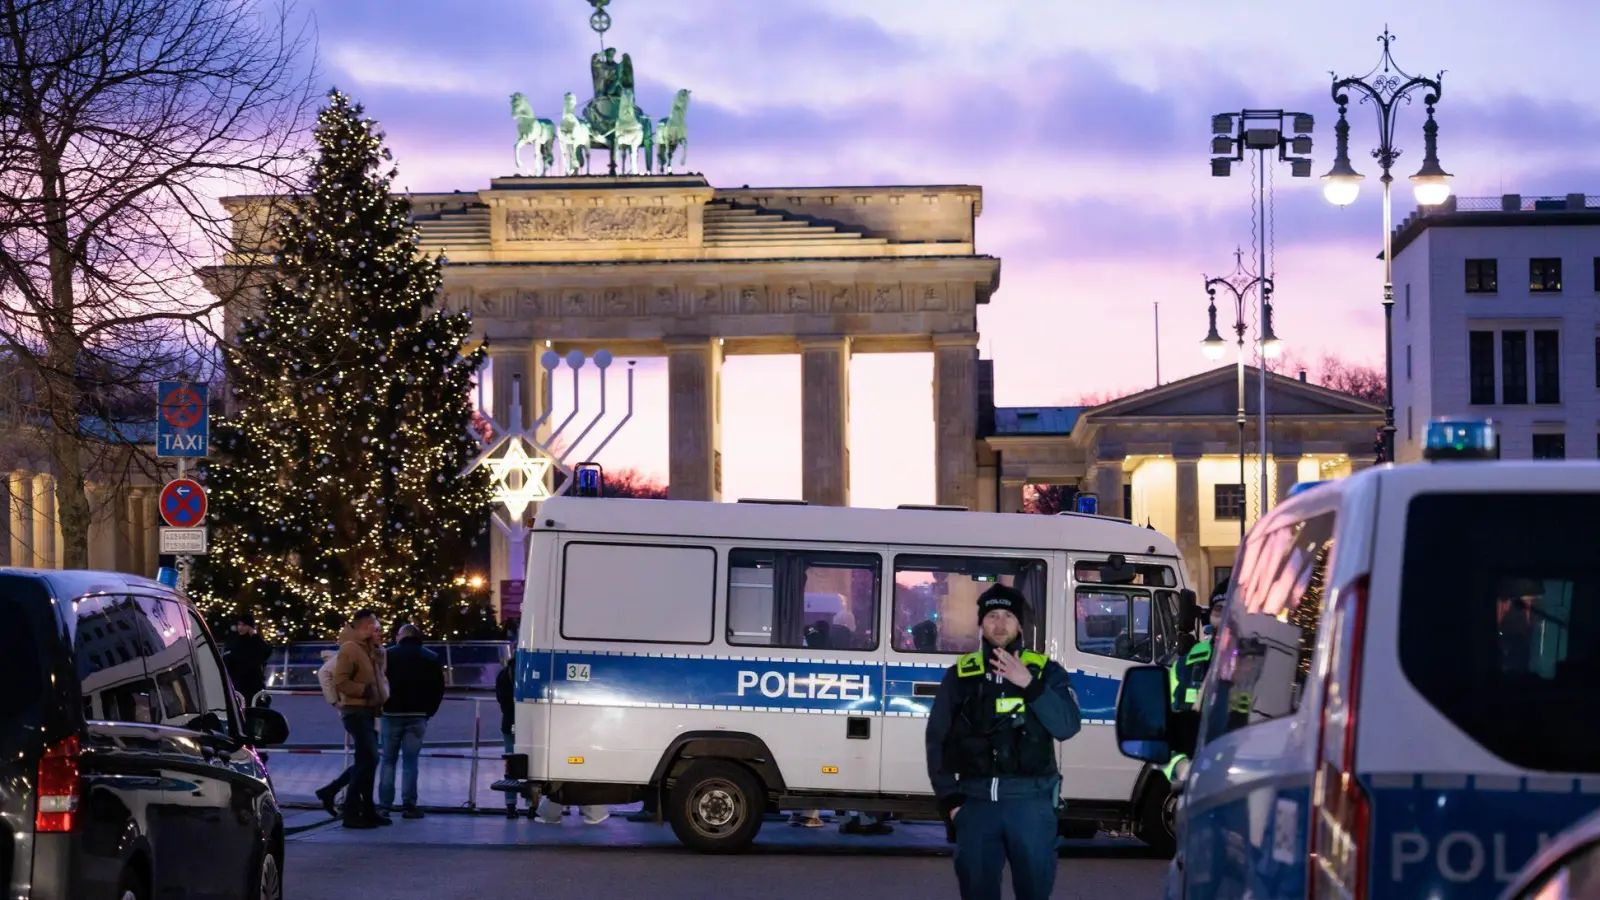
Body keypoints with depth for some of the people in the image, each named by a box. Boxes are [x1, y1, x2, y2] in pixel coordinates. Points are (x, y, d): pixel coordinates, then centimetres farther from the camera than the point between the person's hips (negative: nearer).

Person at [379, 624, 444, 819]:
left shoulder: (388, 655, 1)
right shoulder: (431, 659, 5)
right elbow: (438, 689, 3)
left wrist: (382, 707, 10)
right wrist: (428, 712, 9)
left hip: (392, 715, 0)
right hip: (417, 717, 0)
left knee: (388, 759, 8)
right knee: (410, 761, 2)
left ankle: (384, 804, 3)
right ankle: (409, 805, -3)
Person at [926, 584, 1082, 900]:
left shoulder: (1046, 671, 6)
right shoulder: (960, 675, 9)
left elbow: (1067, 727, -7)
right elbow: (937, 739, 10)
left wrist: (1029, 684, -16)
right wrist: (949, 799, 2)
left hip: (1030, 799, -1)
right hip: (975, 799, 1)